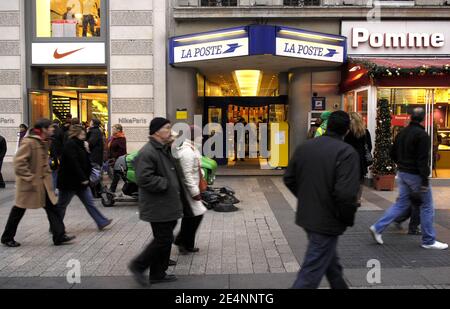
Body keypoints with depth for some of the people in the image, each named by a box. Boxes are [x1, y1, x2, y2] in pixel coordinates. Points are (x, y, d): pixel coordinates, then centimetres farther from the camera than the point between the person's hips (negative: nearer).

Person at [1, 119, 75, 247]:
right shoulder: (29, 142, -19)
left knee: (52, 207, 3)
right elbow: (19, 163, -23)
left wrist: (47, 174, 12)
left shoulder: (44, 142, 7)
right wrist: (30, 178, -23)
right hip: (29, 183, -8)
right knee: (19, 210, 8)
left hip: (43, 182, 8)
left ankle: (59, 236, 7)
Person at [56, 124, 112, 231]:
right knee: (61, 206, 6)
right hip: (69, 181, -9)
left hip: (80, 181, 9)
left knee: (89, 202, 8)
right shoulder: (70, 145, -17)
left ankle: (101, 222, 10)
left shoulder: (79, 144, 13)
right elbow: (73, 163, -26)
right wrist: (83, 178, -24)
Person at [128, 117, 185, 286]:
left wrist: (176, 188, 15)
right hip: (158, 208, -10)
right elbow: (144, 179, -27)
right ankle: (138, 265, 13)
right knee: (163, 240, -5)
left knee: (165, 239, 15)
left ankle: (158, 273, 27)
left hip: (168, 206, 10)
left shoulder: (165, 150, 15)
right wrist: (166, 184, -20)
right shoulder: (147, 152, -18)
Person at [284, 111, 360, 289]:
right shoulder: (346, 152, -18)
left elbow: (289, 179, 8)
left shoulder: (304, 147, 2)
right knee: (311, 272, 3)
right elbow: (346, 193, -27)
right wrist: (348, 219, -10)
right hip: (327, 221, -7)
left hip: (306, 216, 7)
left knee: (330, 260, 27)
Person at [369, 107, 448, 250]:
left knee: (401, 204, 14)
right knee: (427, 207, 6)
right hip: (416, 175, -8)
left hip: (402, 173, 8)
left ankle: (378, 228, 6)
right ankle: (429, 241, 15)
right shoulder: (422, 135, -16)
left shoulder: (402, 132, 9)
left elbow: (393, 154, 15)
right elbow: (423, 159, -21)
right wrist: (425, 181, -20)